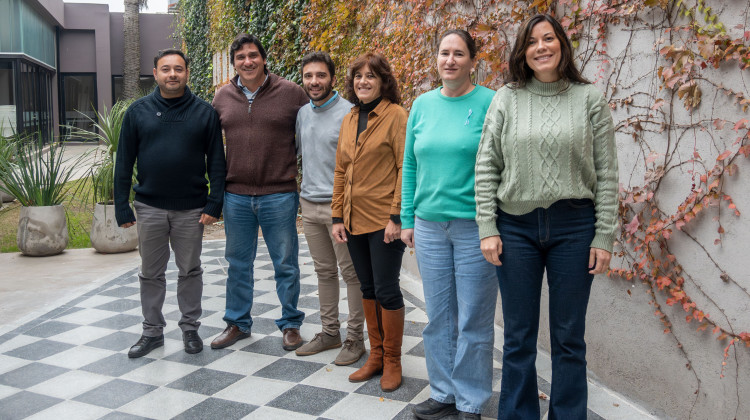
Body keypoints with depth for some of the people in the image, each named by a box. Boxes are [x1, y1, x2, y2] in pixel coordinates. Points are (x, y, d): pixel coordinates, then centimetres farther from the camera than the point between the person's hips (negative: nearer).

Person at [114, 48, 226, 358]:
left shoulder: (204, 112, 0)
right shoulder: (138, 111, 3)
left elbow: (216, 161, 0)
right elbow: (124, 162, 4)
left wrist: (214, 204, -7)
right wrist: (122, 207, 0)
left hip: (191, 210, -1)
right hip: (149, 208, 1)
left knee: (190, 271, 10)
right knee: (151, 274, 12)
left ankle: (190, 328, 25)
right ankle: (152, 331, 26)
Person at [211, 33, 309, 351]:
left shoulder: (291, 93, -4)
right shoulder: (222, 97, 6)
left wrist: (298, 170, -1)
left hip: (279, 195, -3)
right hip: (236, 196, 3)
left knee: (285, 265, 8)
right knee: (238, 264, 15)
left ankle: (290, 324, 24)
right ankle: (237, 323, 31)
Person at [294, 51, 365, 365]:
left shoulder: (348, 112, -11)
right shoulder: (303, 113, 10)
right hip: (309, 205, 7)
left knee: (351, 273, 2)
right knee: (324, 271, 15)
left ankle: (355, 337, 14)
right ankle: (330, 332, 28)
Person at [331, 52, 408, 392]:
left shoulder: (395, 115, -7)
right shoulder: (349, 120, 12)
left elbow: (406, 168, -12)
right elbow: (341, 171, 13)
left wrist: (397, 216, -17)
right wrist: (338, 216, 8)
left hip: (384, 220, -6)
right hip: (354, 220, 7)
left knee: (386, 290, 1)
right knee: (368, 288, 14)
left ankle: (392, 362, 17)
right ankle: (375, 355, 28)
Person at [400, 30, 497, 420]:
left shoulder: (489, 103, -4)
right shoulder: (423, 104, 10)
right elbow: (411, 165, 13)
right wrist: (407, 219, 10)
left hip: (474, 226, -4)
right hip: (429, 224, 4)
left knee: (473, 319, 4)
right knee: (438, 316, 12)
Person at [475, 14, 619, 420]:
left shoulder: (589, 98, 3)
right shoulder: (506, 99, 4)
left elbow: (606, 173, 1)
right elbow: (486, 167, 2)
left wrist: (604, 236, -3)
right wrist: (487, 228, -4)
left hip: (574, 227, 0)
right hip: (516, 226, 1)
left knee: (569, 337, 10)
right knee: (518, 337, 10)